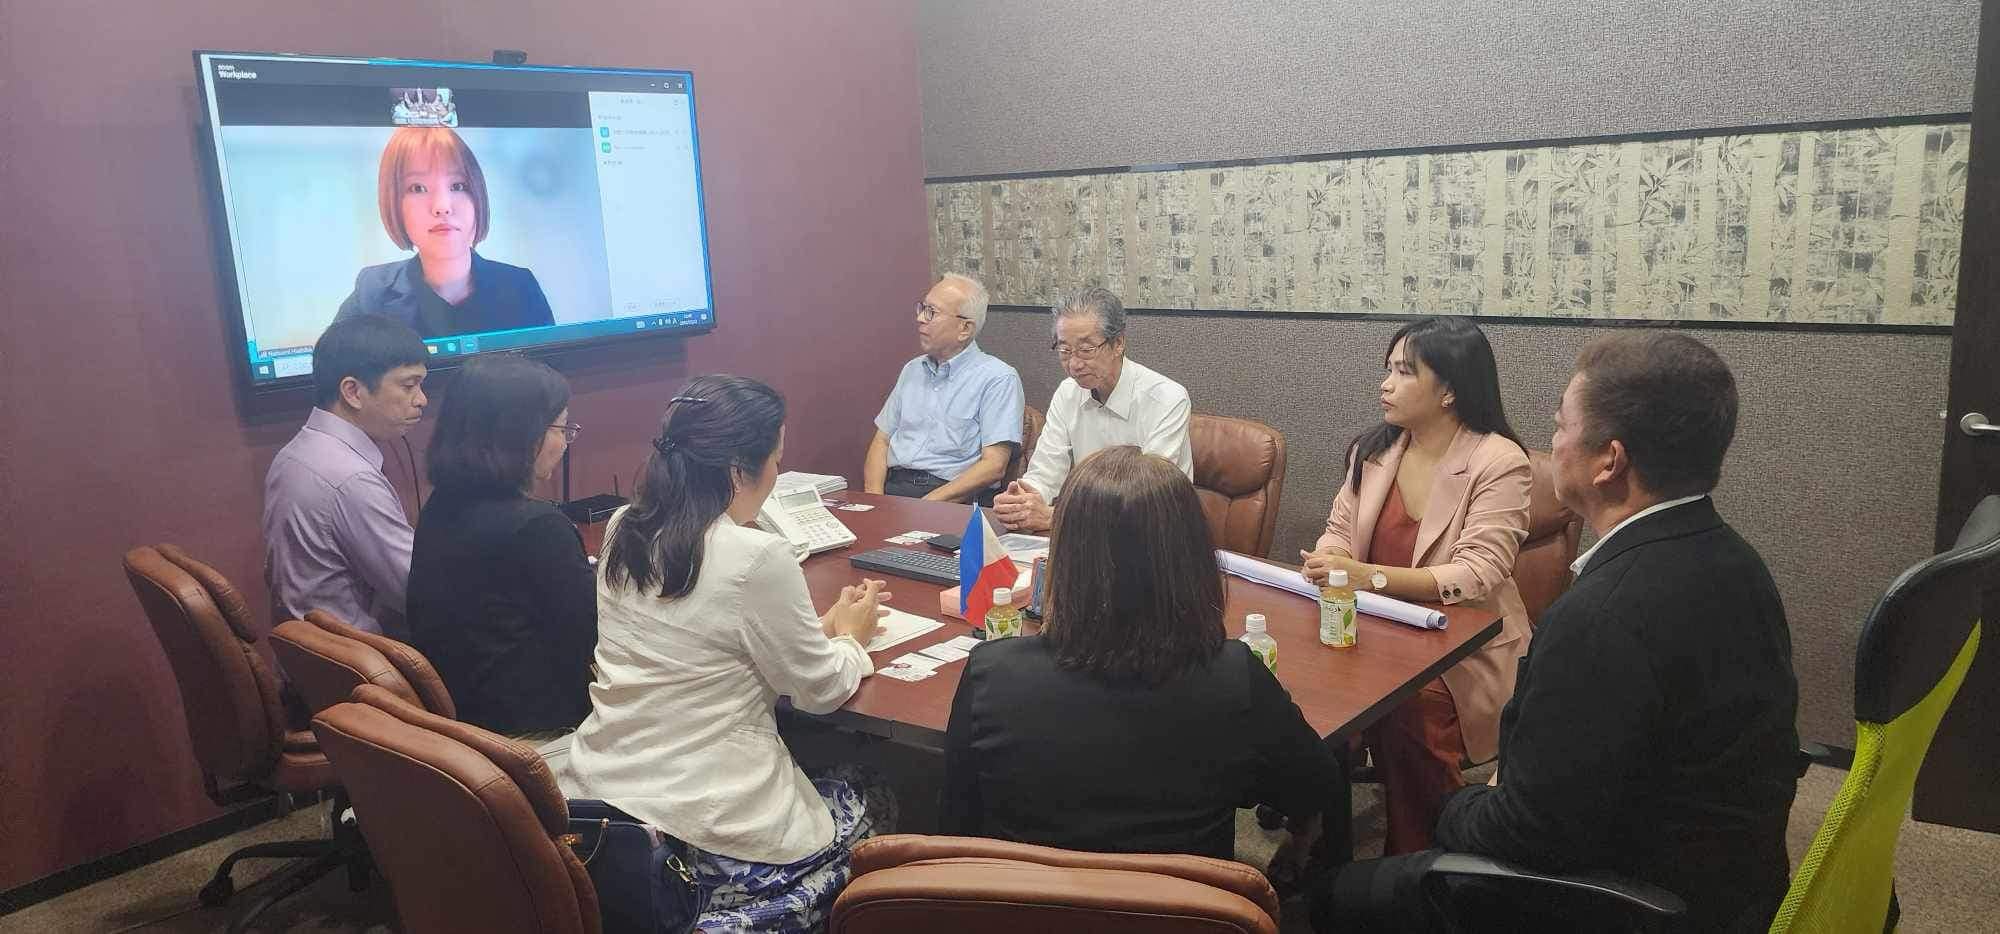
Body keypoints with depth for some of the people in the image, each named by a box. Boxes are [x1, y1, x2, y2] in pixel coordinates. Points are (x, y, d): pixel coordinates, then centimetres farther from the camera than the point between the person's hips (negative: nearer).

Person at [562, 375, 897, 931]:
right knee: (875, 804, 19)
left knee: (825, 782, 27)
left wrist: (822, 628, 17)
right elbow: (821, 692, -7)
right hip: (703, 836, -7)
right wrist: (851, 638, 14)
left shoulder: (622, 530, 1)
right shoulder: (757, 558, -21)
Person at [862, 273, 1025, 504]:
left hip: (957, 502, -5)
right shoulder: (912, 370, 20)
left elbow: (994, 466, -10)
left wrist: (927, 505, -16)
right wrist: (874, 498, 0)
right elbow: (882, 440, 19)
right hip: (894, 487, 5)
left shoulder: (998, 379, -2)